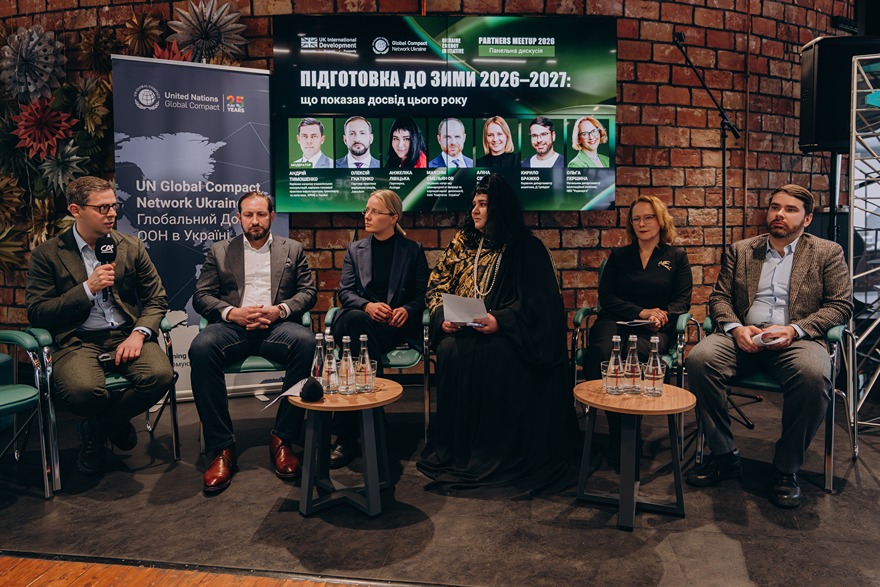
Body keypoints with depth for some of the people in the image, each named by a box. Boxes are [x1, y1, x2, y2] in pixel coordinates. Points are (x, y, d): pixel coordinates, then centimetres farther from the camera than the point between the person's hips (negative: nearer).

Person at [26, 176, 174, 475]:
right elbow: (37, 314, -2)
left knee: (160, 374, -28)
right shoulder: (47, 254, 3)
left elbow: (156, 299, 9)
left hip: (125, 336, 3)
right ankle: (116, 423, 6)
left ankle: (97, 429, 3)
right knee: (83, 391, -35)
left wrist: (139, 333, -10)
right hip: (76, 341, -2)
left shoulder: (131, 246, 10)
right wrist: (88, 288, -13)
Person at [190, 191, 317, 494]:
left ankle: (283, 439, -23)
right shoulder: (219, 252, 18)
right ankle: (221, 447, -25)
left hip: (276, 325, 0)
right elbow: (201, 296, 10)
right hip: (233, 326, 1)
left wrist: (279, 310, -9)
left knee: (305, 342, -35)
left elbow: (308, 291, 11)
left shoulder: (293, 249, 19)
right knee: (201, 347, -34)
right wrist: (232, 313, -10)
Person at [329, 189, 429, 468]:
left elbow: (422, 295, 10)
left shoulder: (413, 250, 14)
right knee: (354, 320, -39)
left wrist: (407, 310, -12)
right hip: (360, 319, 2)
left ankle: (347, 437, -30)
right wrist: (367, 306, -12)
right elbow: (345, 292, 9)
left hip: (396, 326, -2)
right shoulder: (355, 249, 20)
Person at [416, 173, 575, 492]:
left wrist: (500, 320, -22)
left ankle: (496, 451, -20)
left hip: (504, 333, -3)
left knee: (497, 355, -35)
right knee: (450, 350, -29)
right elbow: (437, 285, 14)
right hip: (463, 328, 4)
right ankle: (455, 449, -17)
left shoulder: (526, 248, 1)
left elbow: (538, 300, -8)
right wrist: (443, 316, -7)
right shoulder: (463, 242, 13)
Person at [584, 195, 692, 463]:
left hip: (655, 329, -1)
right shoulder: (619, 256, 20)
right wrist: (642, 312, -7)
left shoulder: (676, 256, 19)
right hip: (615, 320, 1)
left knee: (636, 354, -39)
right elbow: (606, 297, 9)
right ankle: (617, 436, -27)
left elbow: (683, 299, 9)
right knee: (603, 353, -36)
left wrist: (662, 316, -14)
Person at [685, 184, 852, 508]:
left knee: (813, 375, -36)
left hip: (797, 339, -2)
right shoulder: (741, 250, 18)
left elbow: (841, 304, 3)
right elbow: (719, 297, 13)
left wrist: (794, 329, -13)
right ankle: (724, 456, -13)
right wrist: (735, 328, -9)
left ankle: (787, 468, -14)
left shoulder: (827, 253, 12)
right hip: (744, 337, 2)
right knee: (699, 358, -28)